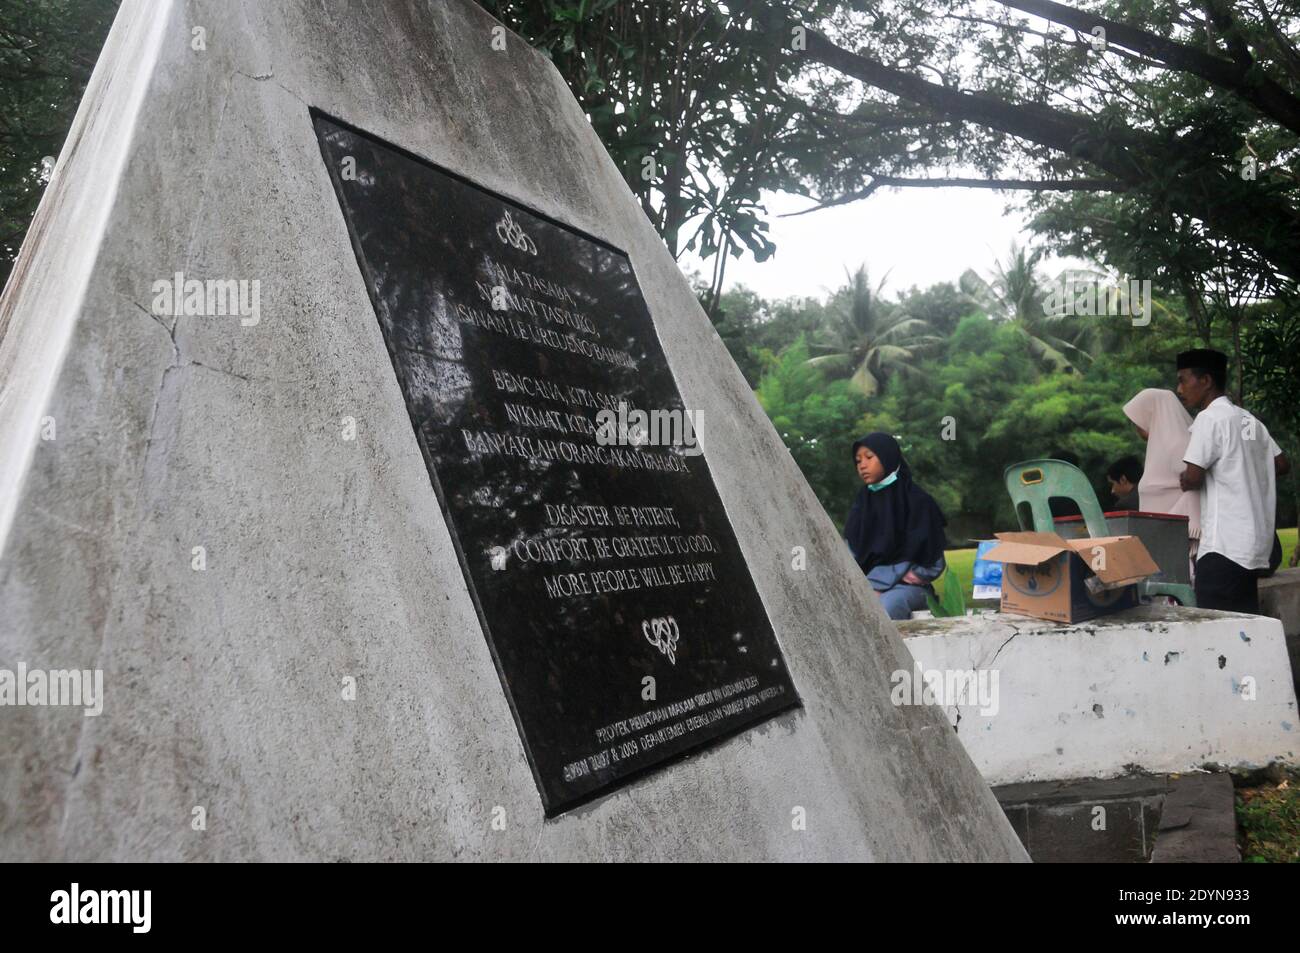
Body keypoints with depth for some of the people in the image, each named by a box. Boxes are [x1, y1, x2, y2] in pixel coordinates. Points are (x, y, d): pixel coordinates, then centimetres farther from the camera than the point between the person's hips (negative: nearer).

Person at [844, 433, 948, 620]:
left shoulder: (917, 501, -2)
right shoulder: (862, 502, 14)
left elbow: (922, 558, -8)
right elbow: (851, 554, 11)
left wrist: (878, 587, -15)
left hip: (906, 585, -4)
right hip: (866, 585, 5)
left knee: (880, 611, -38)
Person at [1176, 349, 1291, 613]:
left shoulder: (1209, 418, -10)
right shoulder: (1249, 420, 15)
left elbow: (1193, 479, -16)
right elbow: (1282, 464, 20)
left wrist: (1182, 479, 5)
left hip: (1225, 544, -9)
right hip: (1253, 542, 9)